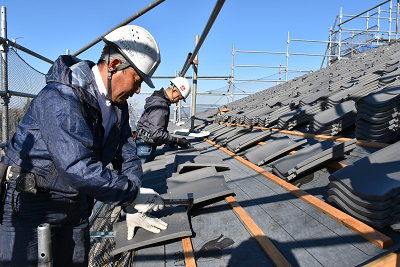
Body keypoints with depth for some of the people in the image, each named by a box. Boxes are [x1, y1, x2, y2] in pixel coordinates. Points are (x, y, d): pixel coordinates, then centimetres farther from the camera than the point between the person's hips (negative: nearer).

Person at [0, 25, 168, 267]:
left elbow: (127, 157, 5)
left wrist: (135, 210, -2)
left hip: (76, 203, 8)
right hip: (29, 203, -7)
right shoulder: (61, 98, -27)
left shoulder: (119, 106, 1)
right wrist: (134, 194, -27)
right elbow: (78, 167, -36)